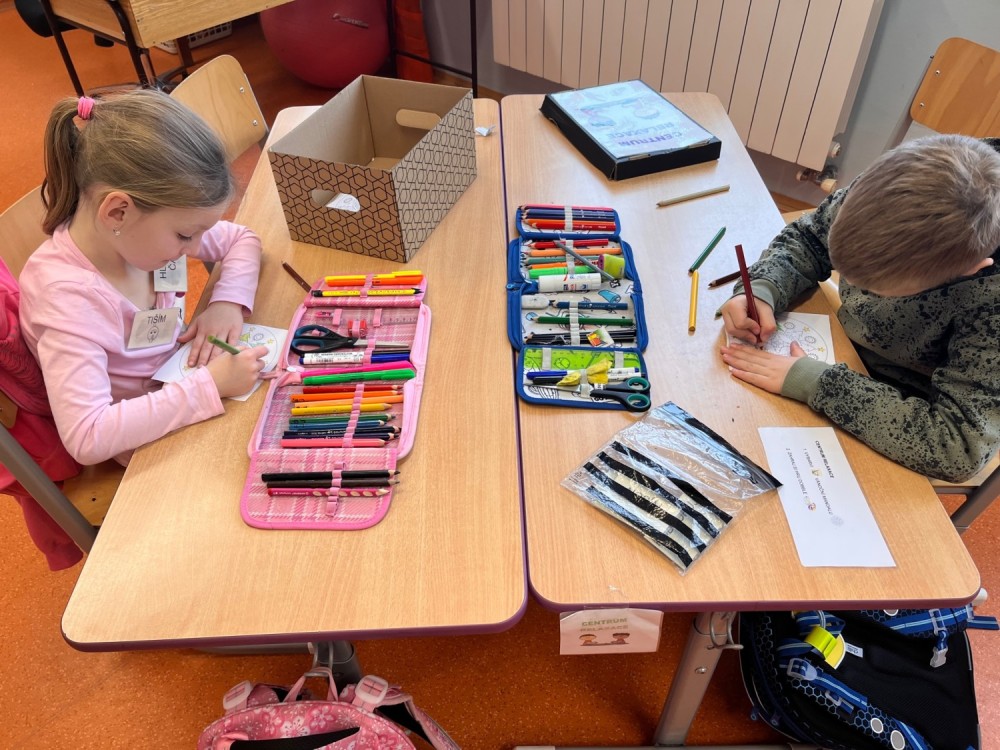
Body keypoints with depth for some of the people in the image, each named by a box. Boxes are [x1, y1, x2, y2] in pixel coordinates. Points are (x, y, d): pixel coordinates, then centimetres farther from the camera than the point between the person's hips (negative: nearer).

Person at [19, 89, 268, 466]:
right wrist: (210, 386, -38)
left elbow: (242, 240, 2)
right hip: (152, 443, -6)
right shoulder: (67, 295, -33)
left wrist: (227, 301, -17)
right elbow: (87, 438, -39)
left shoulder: (141, 225, -14)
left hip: (181, 381, 7)